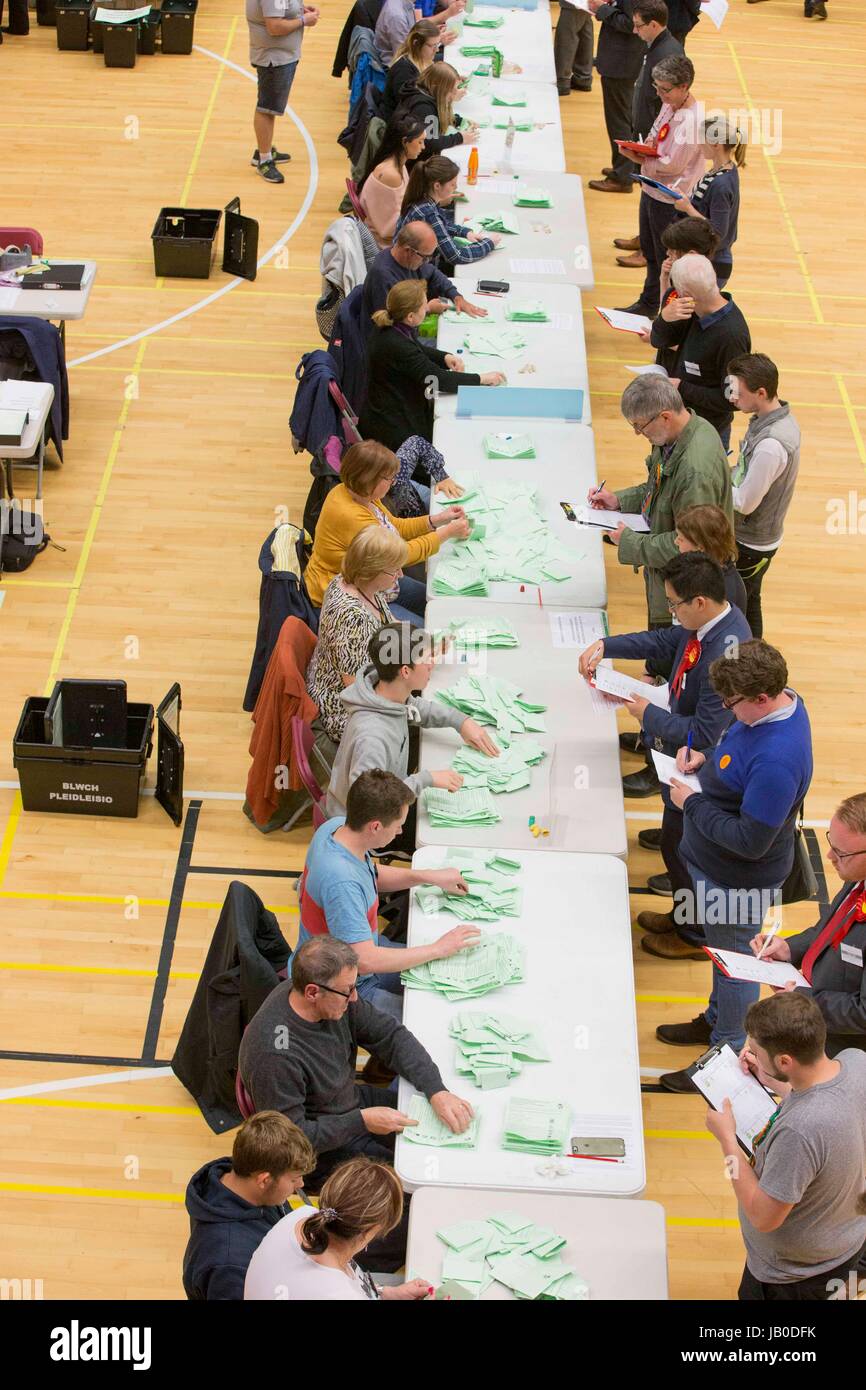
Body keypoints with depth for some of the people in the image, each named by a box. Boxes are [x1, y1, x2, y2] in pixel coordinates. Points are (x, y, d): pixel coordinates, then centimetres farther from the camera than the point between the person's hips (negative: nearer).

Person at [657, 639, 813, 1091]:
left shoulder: (776, 760, -39)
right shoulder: (781, 700, -8)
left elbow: (750, 841, -32)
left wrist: (692, 803, -23)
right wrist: (706, 761, -5)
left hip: (738, 881, -9)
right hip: (717, 867, 9)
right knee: (722, 951, 28)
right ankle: (716, 1020, 51)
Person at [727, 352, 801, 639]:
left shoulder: (771, 445, -34)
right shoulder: (779, 417, -4)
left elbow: (745, 503, -26)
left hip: (750, 545, -9)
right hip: (753, 537, 9)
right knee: (748, 605, 24)